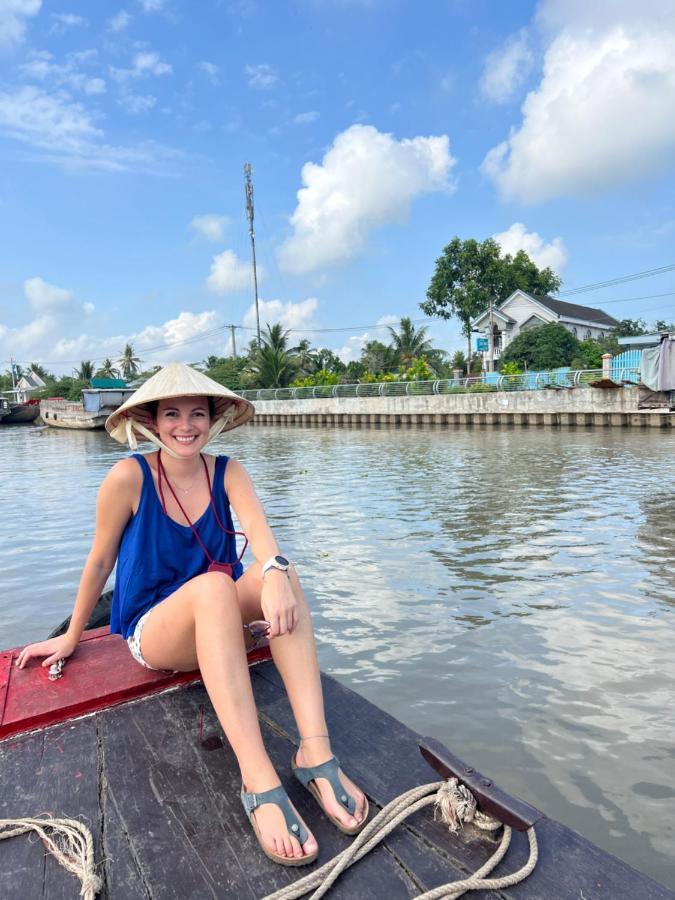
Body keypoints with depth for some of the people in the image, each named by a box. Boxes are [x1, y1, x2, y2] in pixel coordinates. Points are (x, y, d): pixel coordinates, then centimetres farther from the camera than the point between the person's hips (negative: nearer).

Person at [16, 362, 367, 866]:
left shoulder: (227, 473, -5)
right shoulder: (130, 476, -12)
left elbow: (259, 527, -24)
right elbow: (100, 561, -2)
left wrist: (274, 574, -46)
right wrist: (71, 638, 10)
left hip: (218, 621, 3)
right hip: (152, 631, -3)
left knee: (281, 572, -30)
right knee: (214, 584, -38)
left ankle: (315, 749, -36)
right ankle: (259, 780, -43)